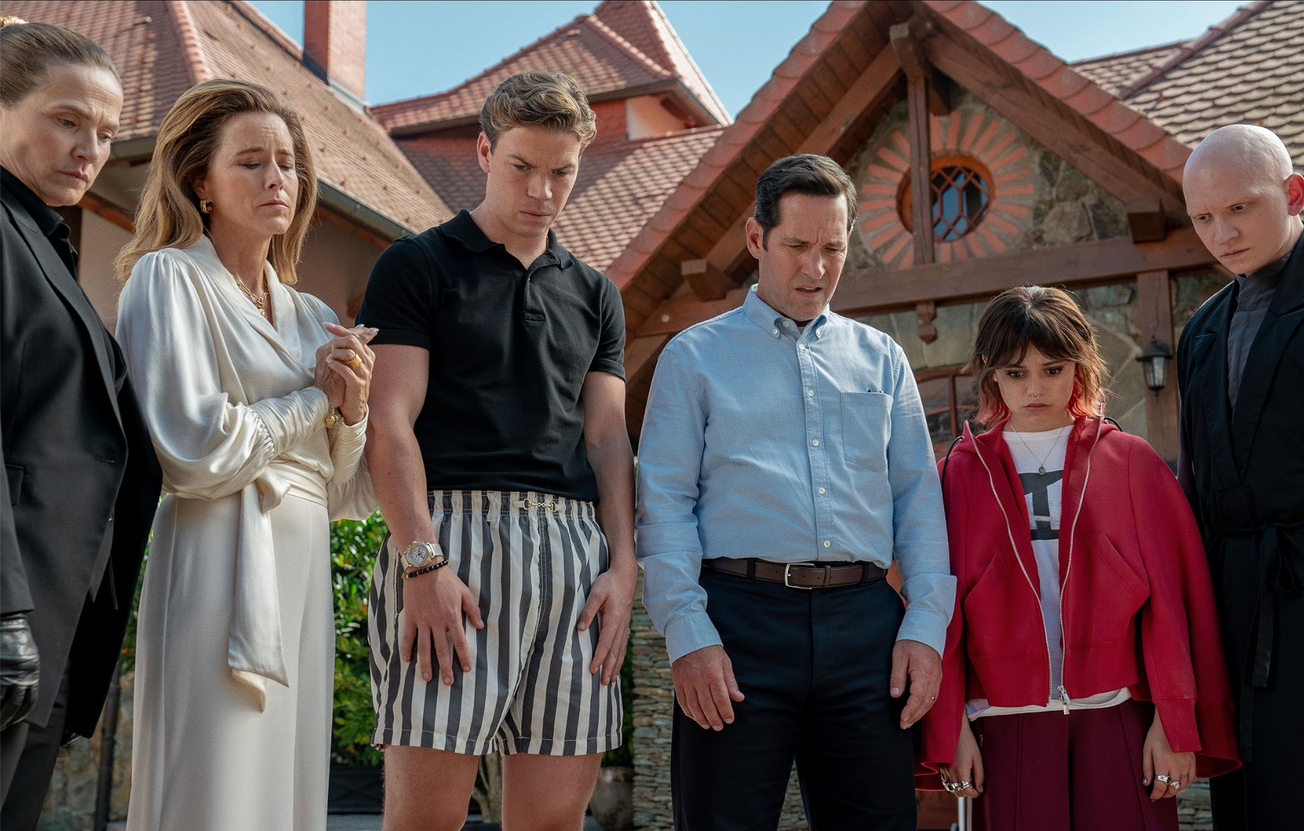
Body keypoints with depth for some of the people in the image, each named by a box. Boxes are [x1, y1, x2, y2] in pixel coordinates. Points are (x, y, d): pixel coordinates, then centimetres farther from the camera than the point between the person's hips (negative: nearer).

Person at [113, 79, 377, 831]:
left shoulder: (312, 317, 16)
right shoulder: (170, 277, -2)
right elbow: (196, 453, -14)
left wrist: (352, 413, -4)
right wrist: (316, 396, -2)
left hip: (304, 573, 7)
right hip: (223, 565, -6)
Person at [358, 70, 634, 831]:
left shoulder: (595, 295, 21)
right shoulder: (417, 267, 7)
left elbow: (607, 438, 15)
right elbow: (391, 424, -2)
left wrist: (622, 564, 1)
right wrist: (423, 561, -14)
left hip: (575, 546, 4)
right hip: (452, 534, -4)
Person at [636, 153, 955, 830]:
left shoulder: (880, 358, 18)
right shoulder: (694, 356, 9)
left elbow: (919, 497, 13)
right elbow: (664, 503, 1)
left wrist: (926, 624, 1)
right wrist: (687, 634, -10)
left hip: (866, 622, 3)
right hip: (741, 620, -2)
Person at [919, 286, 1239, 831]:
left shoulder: (1130, 461, 6)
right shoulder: (962, 472, 6)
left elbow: (1174, 596, 3)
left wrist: (1177, 720, -3)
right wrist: (950, 726, -1)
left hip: (1120, 712, 0)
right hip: (1010, 718, 0)